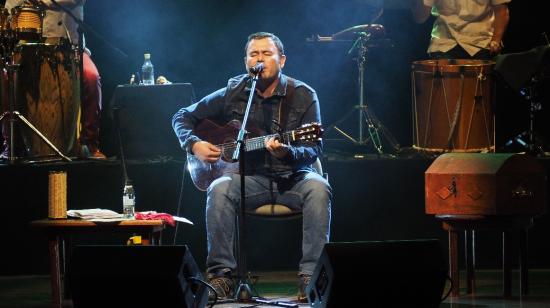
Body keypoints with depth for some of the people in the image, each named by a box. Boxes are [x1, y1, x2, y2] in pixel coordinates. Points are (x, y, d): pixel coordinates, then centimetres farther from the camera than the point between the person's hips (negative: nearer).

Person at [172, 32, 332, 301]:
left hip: (291, 178, -1)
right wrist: (194, 145, -6)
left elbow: (313, 150, -8)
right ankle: (221, 274, -27)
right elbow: (183, 117, 14)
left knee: (318, 188, -33)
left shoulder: (303, 96, -1)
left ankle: (311, 276, -34)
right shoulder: (233, 94, 4)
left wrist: (287, 153, -30)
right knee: (219, 189, -31)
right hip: (249, 177, 1)